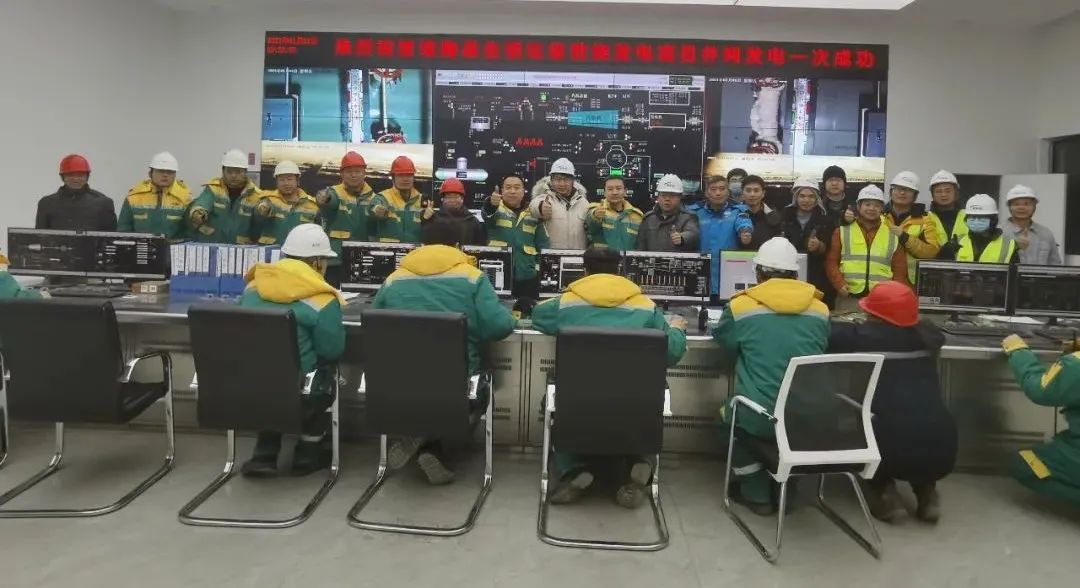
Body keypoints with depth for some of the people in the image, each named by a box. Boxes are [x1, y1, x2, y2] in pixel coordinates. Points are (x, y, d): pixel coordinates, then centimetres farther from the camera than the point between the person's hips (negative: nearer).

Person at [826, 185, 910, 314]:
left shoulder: (893, 235, 13)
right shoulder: (842, 231, 8)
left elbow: (900, 269, 15)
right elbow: (831, 262, 5)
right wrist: (839, 284, -10)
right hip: (848, 298, -1)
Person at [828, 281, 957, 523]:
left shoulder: (860, 336, 0)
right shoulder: (927, 335, 12)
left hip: (891, 451, -4)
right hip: (942, 453, 5)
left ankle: (883, 490, 14)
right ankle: (926, 490, 21)